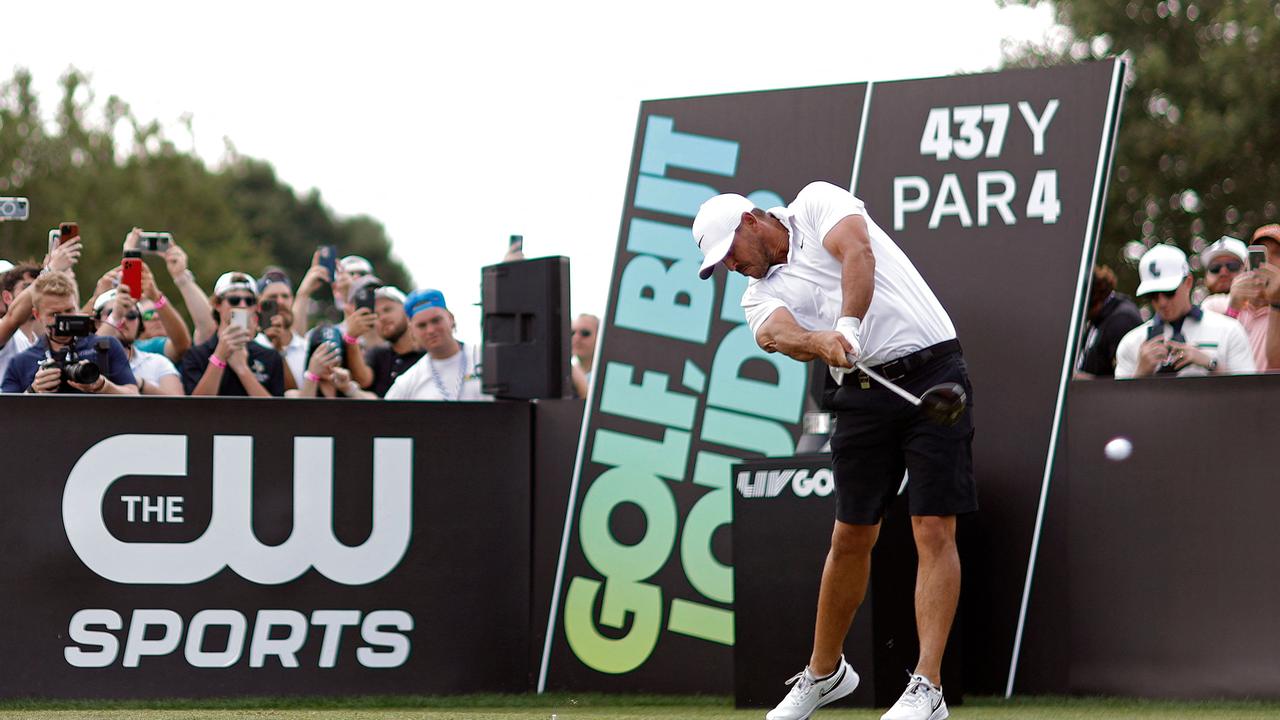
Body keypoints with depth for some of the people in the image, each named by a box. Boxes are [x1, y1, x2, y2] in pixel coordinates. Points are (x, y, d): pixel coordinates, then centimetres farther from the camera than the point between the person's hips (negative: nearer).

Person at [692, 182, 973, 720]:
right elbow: (779, 332, -11)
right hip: (862, 391, 5)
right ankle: (824, 672, 26)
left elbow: (857, 252, -17)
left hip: (930, 369, -5)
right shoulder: (760, 293, 13)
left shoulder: (816, 203, 4)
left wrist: (848, 324, -31)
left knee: (934, 531, -10)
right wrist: (819, 342, -34)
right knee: (850, 537, 9)